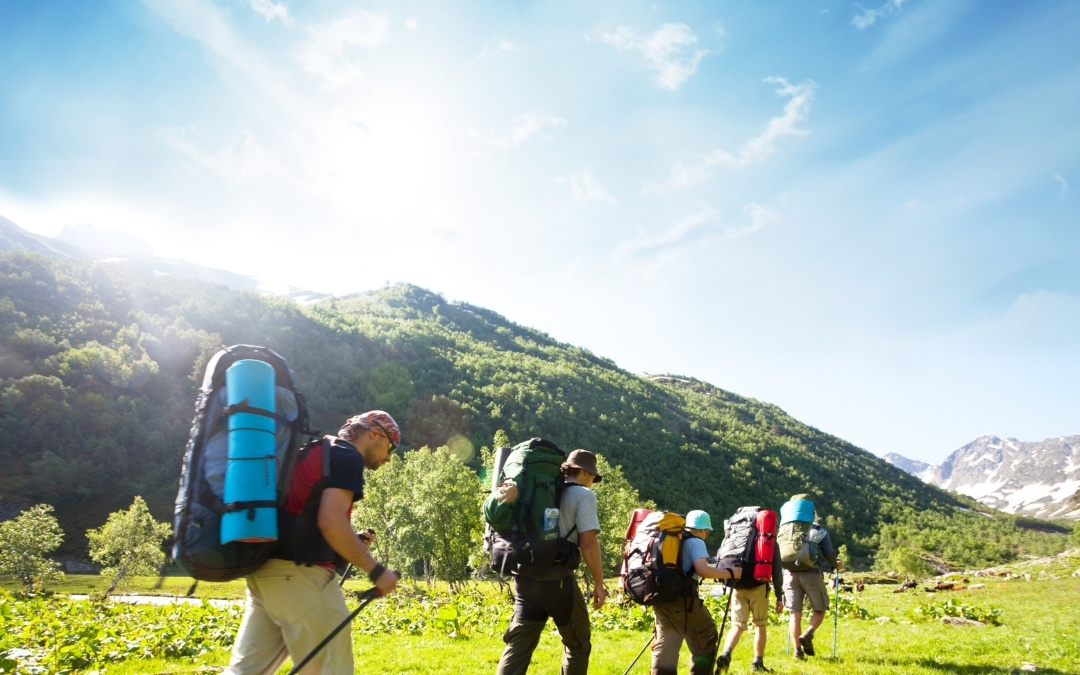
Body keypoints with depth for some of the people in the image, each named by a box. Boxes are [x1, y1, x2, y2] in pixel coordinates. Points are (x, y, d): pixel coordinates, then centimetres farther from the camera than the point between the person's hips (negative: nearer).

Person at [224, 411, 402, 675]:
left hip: (267, 567, 9)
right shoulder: (347, 457, -6)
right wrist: (376, 571, -14)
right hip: (298, 573, -9)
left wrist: (351, 544, 22)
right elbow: (331, 522, -19)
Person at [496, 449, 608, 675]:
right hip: (558, 578, -6)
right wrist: (599, 583, -4)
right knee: (578, 642, 13)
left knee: (519, 643, 4)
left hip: (525, 576, 6)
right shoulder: (583, 495, -2)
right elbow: (588, 543, -10)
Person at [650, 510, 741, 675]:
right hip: (682, 600, -7)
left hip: (660, 599, 7)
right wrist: (730, 573, -8)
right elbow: (702, 570, -17)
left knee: (664, 650, 11)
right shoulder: (695, 542, -2)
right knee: (705, 644, 8)